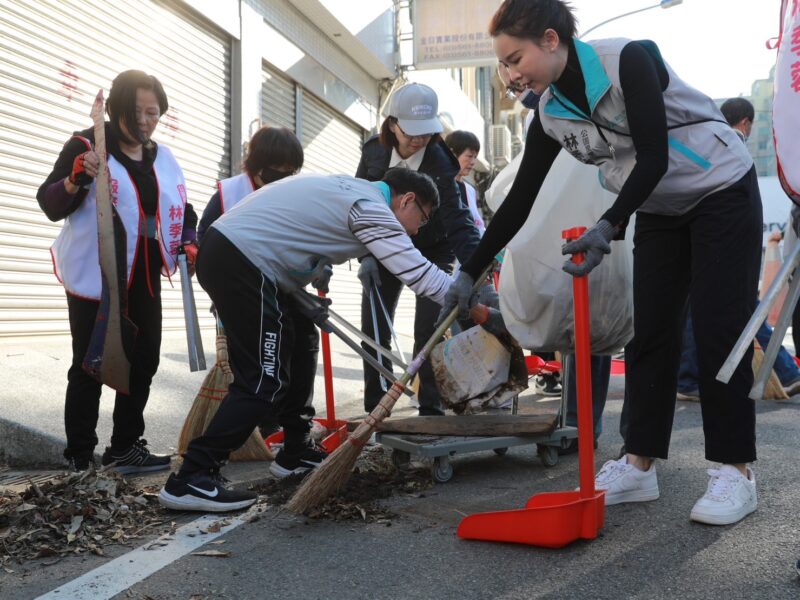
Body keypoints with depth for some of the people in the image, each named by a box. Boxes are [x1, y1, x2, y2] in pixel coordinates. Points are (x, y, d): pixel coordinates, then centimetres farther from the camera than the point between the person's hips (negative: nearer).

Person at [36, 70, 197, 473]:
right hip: (94, 275, -5)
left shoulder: (163, 159, 12)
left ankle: (125, 447, 17)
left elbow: (180, 210, 18)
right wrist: (75, 180, -26)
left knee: (144, 360, 6)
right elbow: (50, 205, -7)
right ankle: (80, 456, 10)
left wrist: (188, 243, -2)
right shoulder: (86, 145, -4)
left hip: (143, 277, 6)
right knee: (90, 365, -1)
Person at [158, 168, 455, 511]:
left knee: (298, 353, 18)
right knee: (265, 378, -9)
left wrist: (309, 305, 13)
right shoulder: (371, 208, -9)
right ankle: (190, 480, -8)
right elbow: (420, 273, -13)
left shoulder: (353, 191, 19)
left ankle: (295, 453, 29)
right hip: (241, 263, -11)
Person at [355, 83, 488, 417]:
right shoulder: (374, 151, -14)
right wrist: (366, 255, -16)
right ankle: (375, 410, 12)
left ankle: (431, 409, -2)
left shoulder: (439, 164, -27)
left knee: (429, 330, -13)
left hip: (433, 251, -4)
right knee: (373, 330, 2)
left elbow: (459, 223, -34)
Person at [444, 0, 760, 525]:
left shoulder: (629, 59, -23)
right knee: (650, 334, 1)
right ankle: (640, 465, 6)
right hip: (659, 211, 6)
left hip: (722, 191, -6)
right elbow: (520, 200, -2)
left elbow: (653, 156, -27)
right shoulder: (550, 114, -4)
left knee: (719, 330, -8)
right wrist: (470, 273, -3)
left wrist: (608, 226, -37)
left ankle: (736, 473, 0)